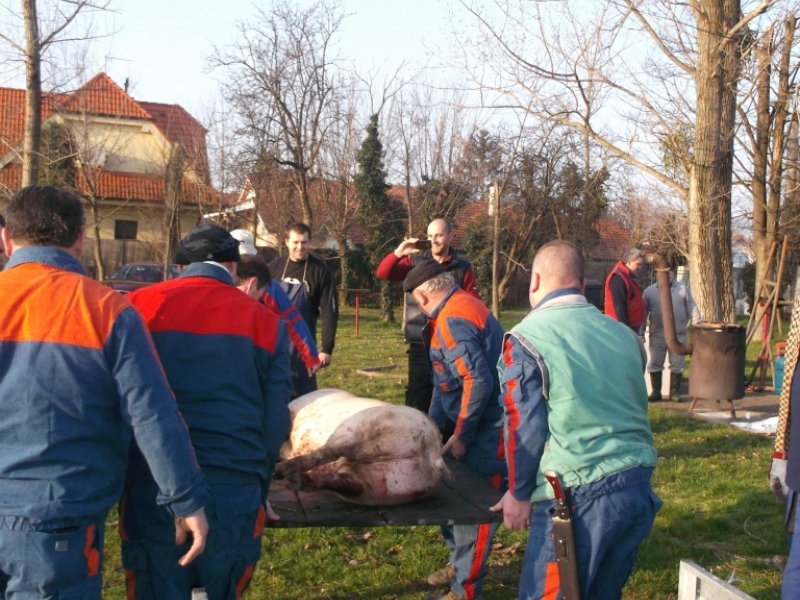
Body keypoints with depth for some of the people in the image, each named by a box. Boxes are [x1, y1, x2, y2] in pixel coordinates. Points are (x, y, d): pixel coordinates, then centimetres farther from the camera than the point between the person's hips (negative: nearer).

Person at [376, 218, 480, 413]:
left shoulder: (462, 267, 1)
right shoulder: (414, 262, 5)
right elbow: (382, 273, -5)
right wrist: (398, 253, -22)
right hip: (420, 345, 1)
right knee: (417, 400, 6)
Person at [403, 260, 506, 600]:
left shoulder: (453, 320, -21)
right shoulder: (460, 306, 12)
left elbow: (479, 381, -28)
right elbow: (447, 379, 17)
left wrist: (461, 437, -19)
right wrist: (433, 425, 18)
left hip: (492, 427, -10)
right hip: (479, 421, 10)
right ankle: (460, 563, 34)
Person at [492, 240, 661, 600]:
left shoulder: (525, 340, -6)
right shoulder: (623, 334, 10)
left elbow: (525, 428, -7)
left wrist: (519, 493, 5)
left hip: (581, 494, -6)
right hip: (639, 488, 6)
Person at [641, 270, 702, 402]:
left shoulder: (682, 288, 5)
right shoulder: (649, 291, 3)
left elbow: (692, 309, 5)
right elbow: (643, 313, 4)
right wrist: (641, 333, 0)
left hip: (678, 335, 0)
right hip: (657, 335, 0)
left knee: (677, 365, 5)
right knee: (655, 364, 3)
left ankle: (674, 392, 14)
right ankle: (655, 392, 13)